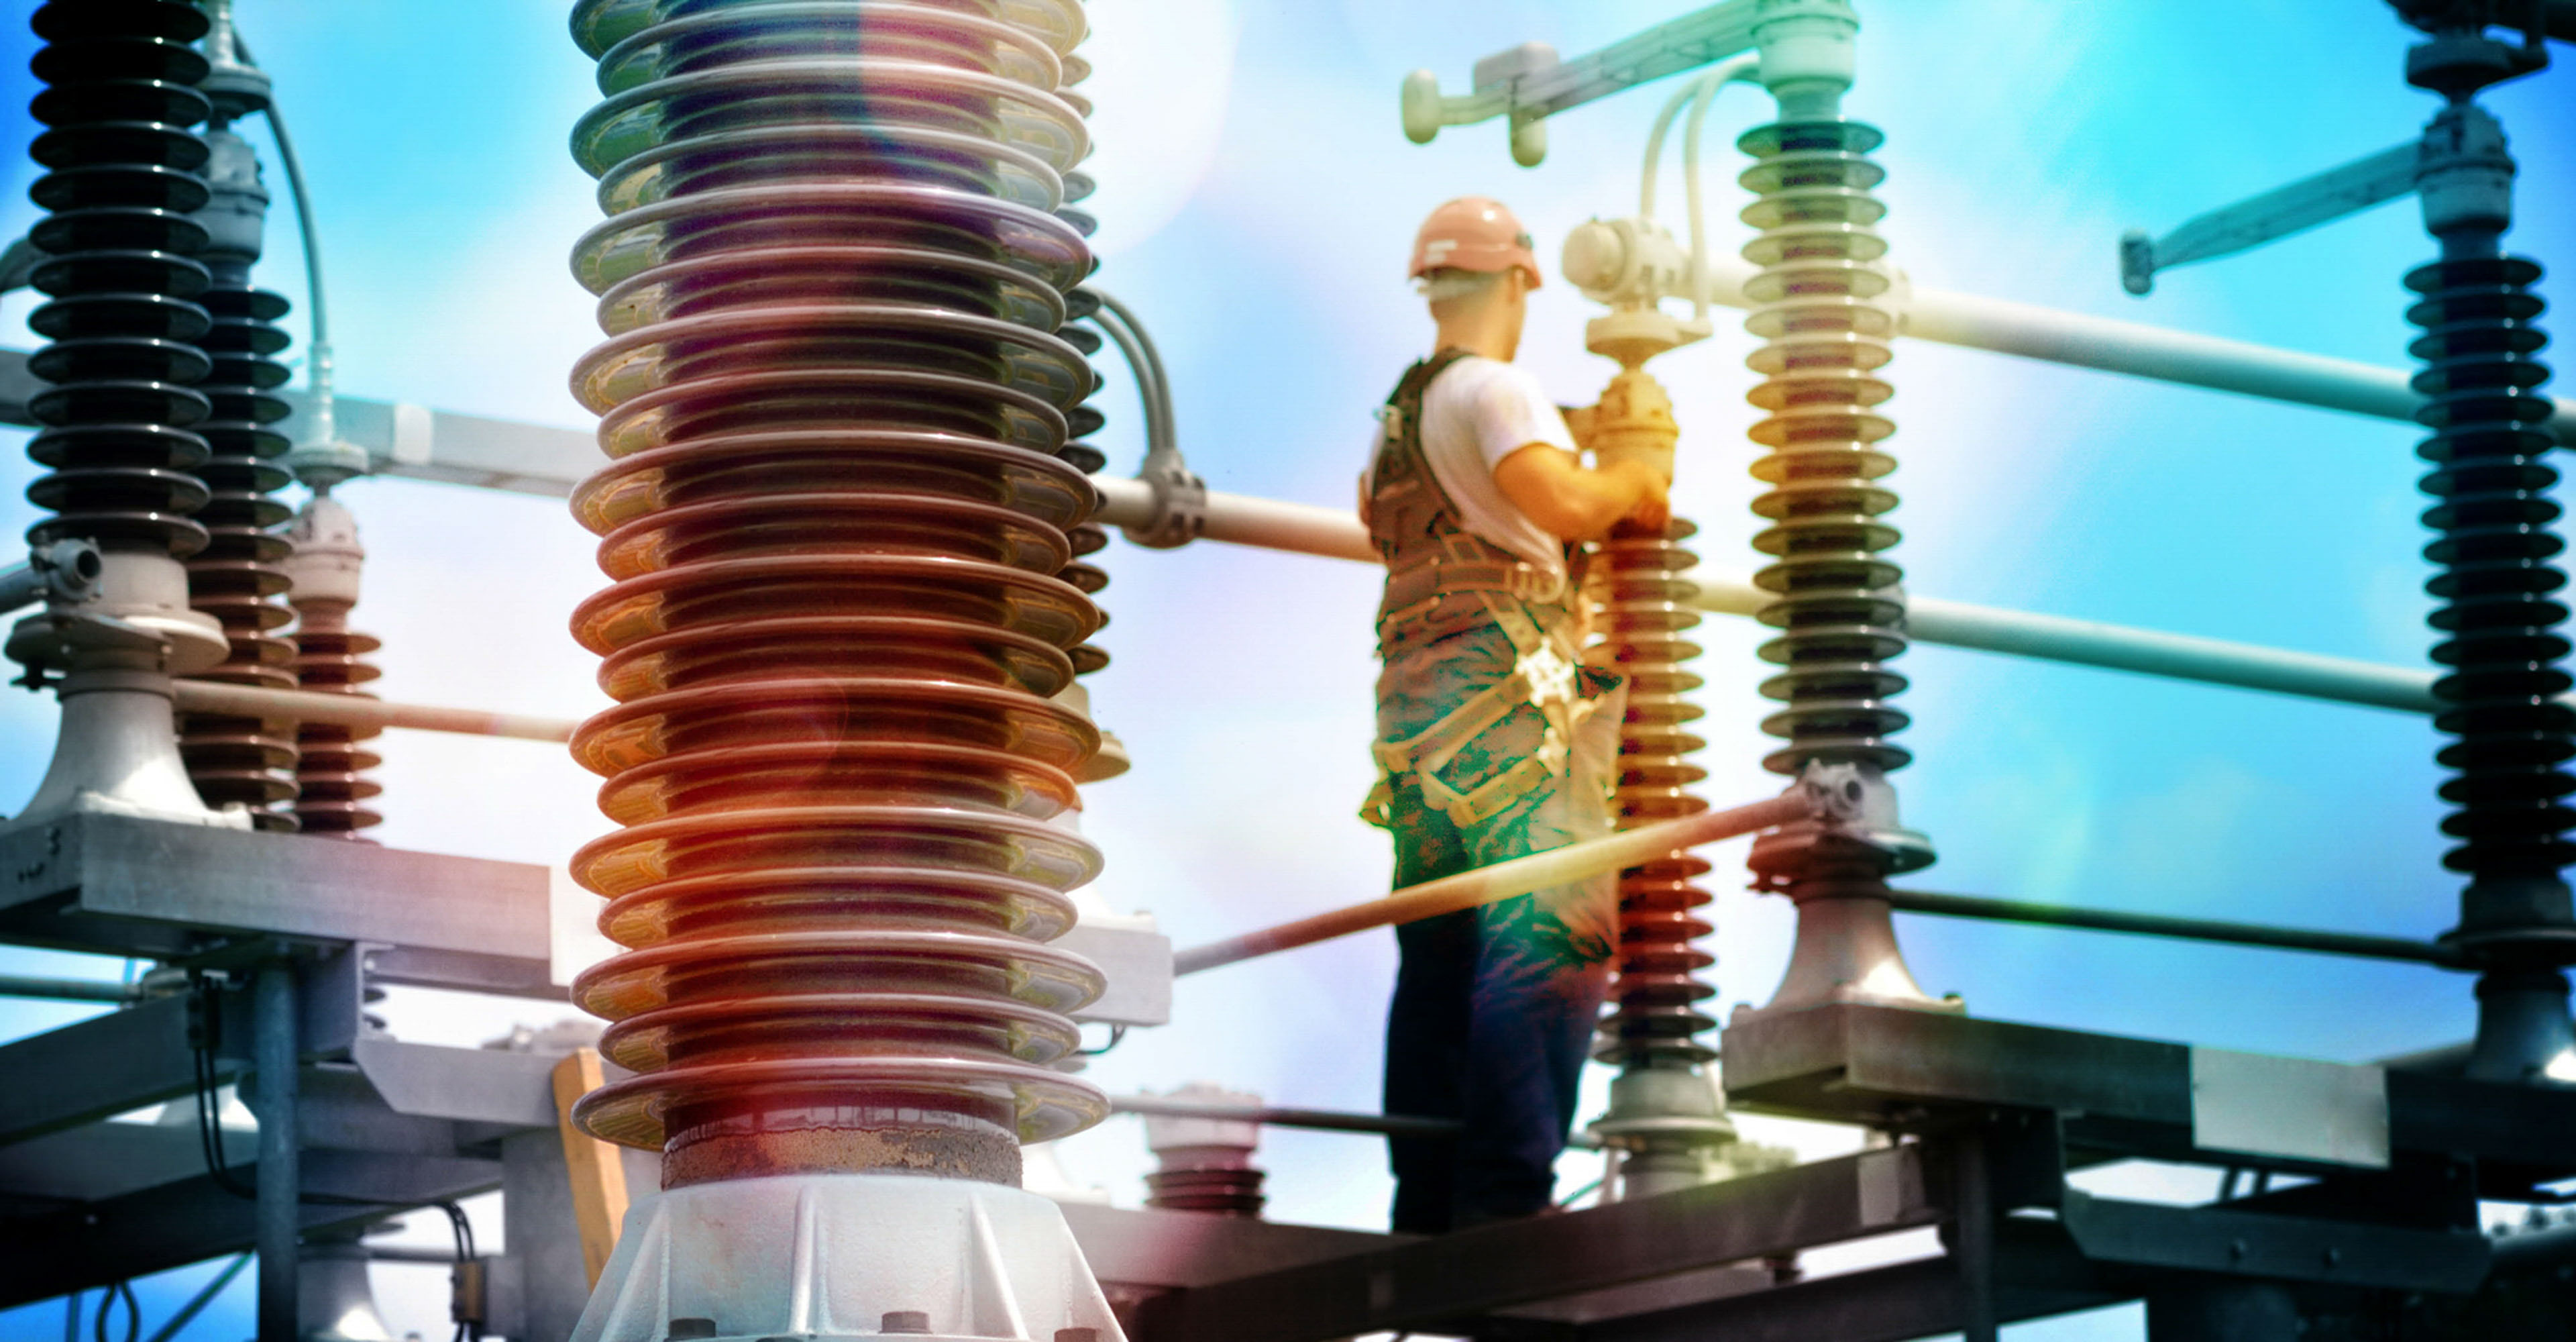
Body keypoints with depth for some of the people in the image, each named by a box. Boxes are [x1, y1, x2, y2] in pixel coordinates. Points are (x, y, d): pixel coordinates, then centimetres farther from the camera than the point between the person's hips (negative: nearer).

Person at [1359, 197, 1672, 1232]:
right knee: (1549, 942, -12)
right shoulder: (1492, 389, -7)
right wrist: (1629, 485, -2)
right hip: (1510, 684, -9)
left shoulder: (1402, 408, 19)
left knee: (1439, 954, 10)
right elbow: (1563, 499, -23)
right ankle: (1505, 1194, -20)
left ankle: (1426, 1197, 9)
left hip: (1417, 689, 9)